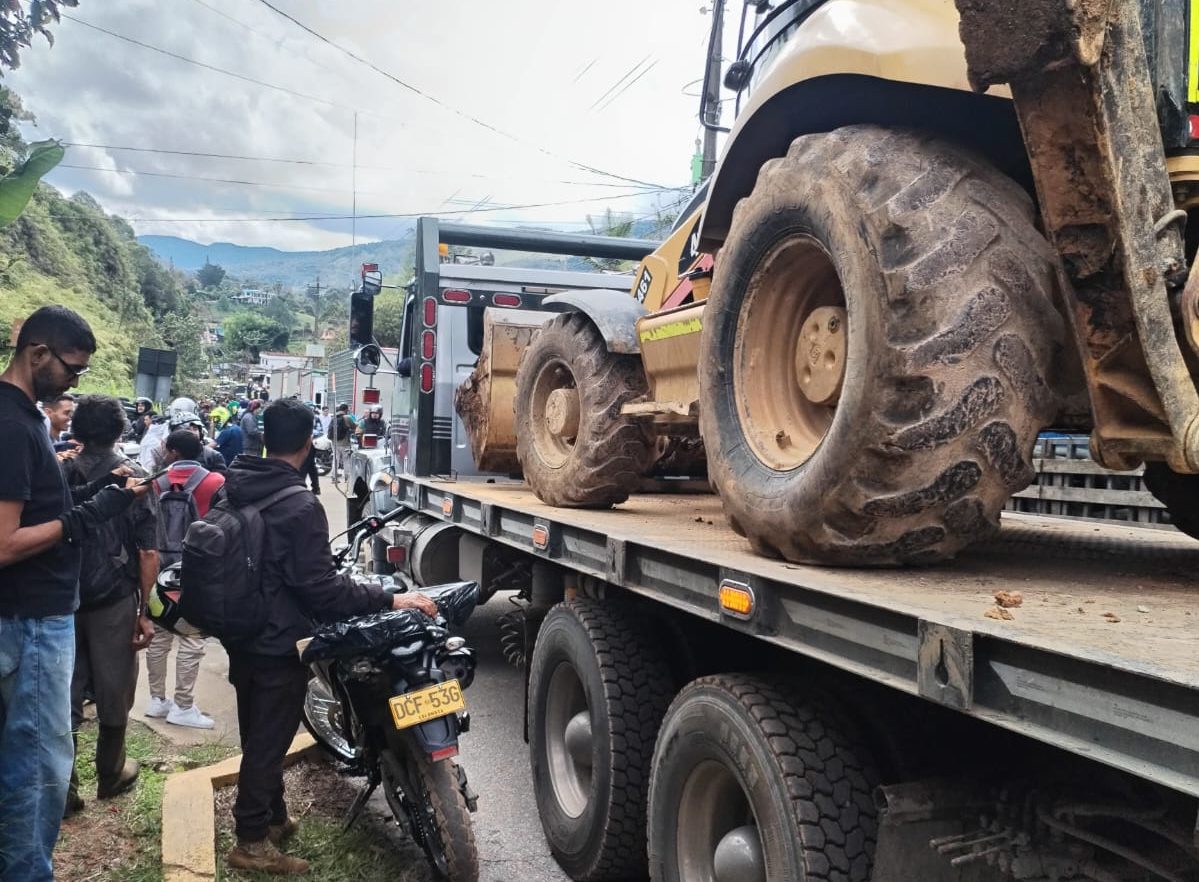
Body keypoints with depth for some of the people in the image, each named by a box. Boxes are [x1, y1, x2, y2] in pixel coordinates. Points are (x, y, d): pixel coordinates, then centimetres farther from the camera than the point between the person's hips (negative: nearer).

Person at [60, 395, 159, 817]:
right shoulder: (134, 479, -8)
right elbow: (148, 553, -10)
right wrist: (144, 610, -4)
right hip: (114, 600, -2)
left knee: (65, 693, 9)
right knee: (113, 691, 13)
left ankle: (63, 789, 14)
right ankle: (110, 774, 28)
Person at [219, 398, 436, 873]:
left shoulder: (233, 490, 1)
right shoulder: (301, 507, -25)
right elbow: (320, 588, -26)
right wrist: (391, 600, -24)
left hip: (240, 637, 8)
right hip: (277, 643, -8)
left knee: (258, 732, 20)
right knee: (269, 739, 5)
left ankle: (272, 817, 37)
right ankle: (252, 841, 18)